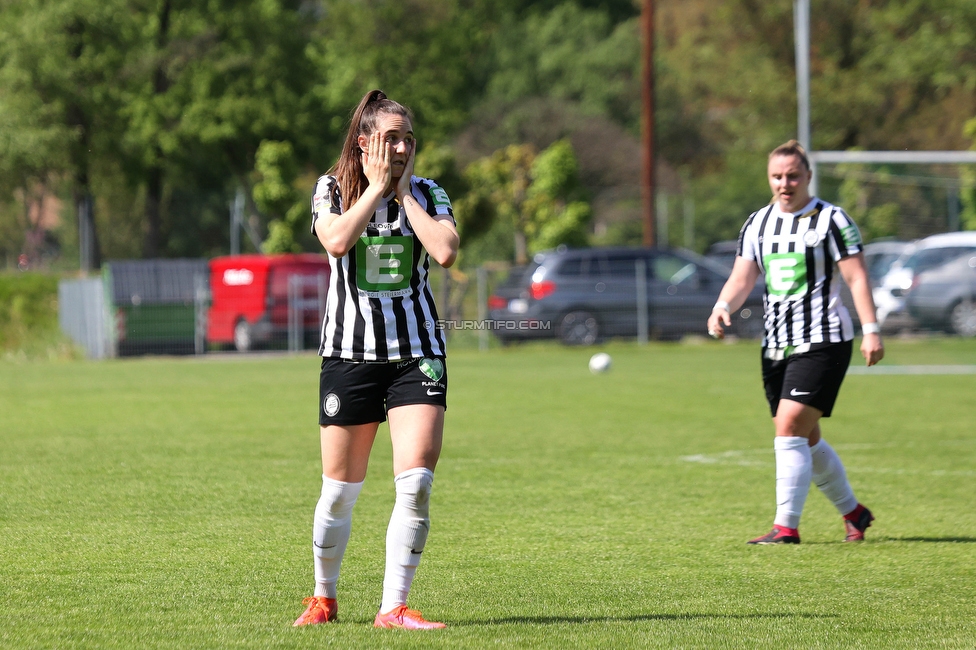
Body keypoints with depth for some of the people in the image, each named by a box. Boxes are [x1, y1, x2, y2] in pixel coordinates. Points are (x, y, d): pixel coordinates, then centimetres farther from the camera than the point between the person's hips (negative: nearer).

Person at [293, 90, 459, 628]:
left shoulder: (428, 194, 4)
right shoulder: (333, 189, 2)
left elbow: (445, 252, -15)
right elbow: (337, 240, -19)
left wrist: (404, 192, -9)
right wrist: (376, 185, -12)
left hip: (416, 352, 1)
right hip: (349, 355, -1)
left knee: (416, 481, -13)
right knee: (340, 488, 5)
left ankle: (394, 607, -8)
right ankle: (323, 598, 25)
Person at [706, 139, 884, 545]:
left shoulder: (831, 219, -5)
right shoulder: (757, 224, 11)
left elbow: (856, 276, -7)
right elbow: (743, 277, 5)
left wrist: (871, 330, -15)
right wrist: (723, 306, -16)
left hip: (822, 341, -7)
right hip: (775, 345, 7)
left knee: (789, 428, -18)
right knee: (806, 440, 12)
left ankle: (786, 526, -16)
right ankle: (853, 512, 30)